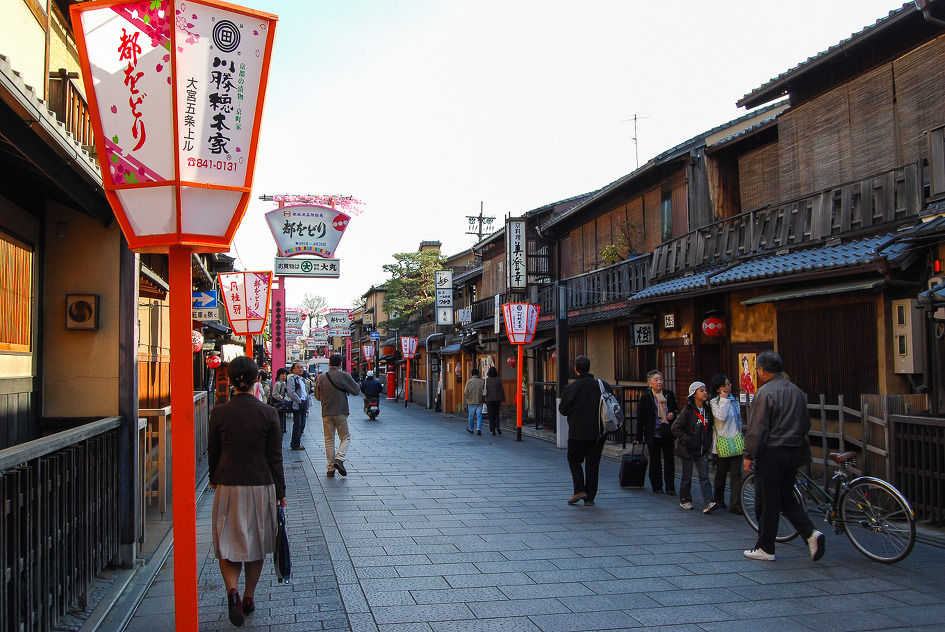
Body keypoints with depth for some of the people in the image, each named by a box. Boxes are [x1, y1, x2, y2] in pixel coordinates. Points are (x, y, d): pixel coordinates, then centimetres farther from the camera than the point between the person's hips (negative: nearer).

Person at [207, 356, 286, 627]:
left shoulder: (219, 412, -6)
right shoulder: (268, 413, -9)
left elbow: (213, 451, 4)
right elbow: (275, 456, -5)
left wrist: (214, 479, 23)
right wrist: (280, 492, 4)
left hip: (228, 485, 0)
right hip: (260, 484, 0)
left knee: (228, 542, 9)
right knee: (255, 542, 15)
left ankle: (232, 589, -15)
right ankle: (249, 598, 25)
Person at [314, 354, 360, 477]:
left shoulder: (321, 378, 2)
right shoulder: (343, 376, -9)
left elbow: (317, 396, 12)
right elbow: (355, 391, -3)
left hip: (326, 413, 3)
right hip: (341, 413, -3)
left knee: (329, 440, 9)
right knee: (345, 438, 9)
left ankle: (331, 468, 7)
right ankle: (339, 458, -13)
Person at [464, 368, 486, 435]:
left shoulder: (469, 381, -5)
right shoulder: (482, 382, -2)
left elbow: (466, 392, -3)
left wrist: (465, 400, 10)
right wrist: (483, 400, 15)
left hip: (471, 402, 0)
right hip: (479, 402, 0)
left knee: (471, 416, 11)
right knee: (479, 415, 2)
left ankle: (471, 429, 24)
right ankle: (479, 429, -10)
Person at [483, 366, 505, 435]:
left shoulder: (486, 380, -2)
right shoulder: (498, 380, -5)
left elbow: (484, 390, 2)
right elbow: (501, 390, -3)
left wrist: (484, 400, 11)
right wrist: (503, 399, 5)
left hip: (489, 399, 0)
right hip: (497, 399, 0)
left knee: (491, 415, 7)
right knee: (496, 414, 15)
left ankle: (493, 430, 4)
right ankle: (497, 426, -6)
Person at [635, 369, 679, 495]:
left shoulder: (669, 395, 4)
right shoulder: (645, 398, -4)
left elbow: (676, 410, 18)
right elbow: (641, 418, -2)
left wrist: (673, 414, -7)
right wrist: (639, 437, -4)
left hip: (667, 434, 2)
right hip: (653, 435, -2)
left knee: (669, 460, 1)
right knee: (655, 461, 5)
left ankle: (670, 487, 9)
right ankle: (657, 486, 18)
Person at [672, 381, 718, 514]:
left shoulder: (708, 410, 7)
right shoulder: (688, 410, -10)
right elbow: (676, 427, -13)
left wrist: (708, 442, 10)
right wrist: (686, 440, -15)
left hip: (702, 449, 4)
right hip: (688, 449, -4)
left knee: (704, 476, -4)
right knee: (687, 476, 7)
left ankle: (708, 504, -11)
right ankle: (684, 500, 22)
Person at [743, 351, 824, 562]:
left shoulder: (765, 393, -14)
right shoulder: (798, 392, 10)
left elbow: (757, 429, -16)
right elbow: (806, 425, 16)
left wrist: (749, 456, -9)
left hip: (772, 453, -7)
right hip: (794, 453, 7)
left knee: (767, 502, 2)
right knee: (786, 498, 18)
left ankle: (765, 549, 10)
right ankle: (811, 533, 1)